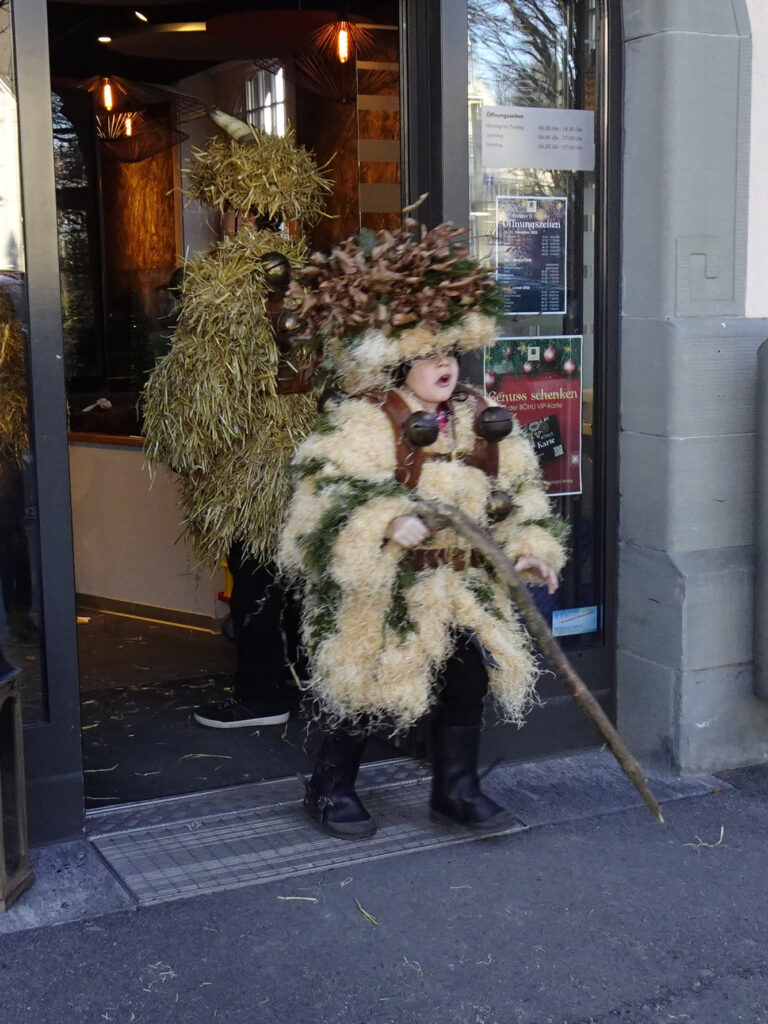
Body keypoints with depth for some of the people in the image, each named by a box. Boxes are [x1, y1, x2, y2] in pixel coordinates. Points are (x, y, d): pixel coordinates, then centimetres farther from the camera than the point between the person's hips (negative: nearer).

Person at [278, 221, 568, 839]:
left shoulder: (481, 420, 6)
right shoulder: (363, 423, -13)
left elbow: (519, 489, 13)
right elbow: (329, 497, -23)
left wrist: (530, 548, 2)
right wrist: (386, 522, -37)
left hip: (464, 585, 6)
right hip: (385, 590, -5)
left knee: (468, 680, 9)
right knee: (367, 692, 5)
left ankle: (456, 788, 28)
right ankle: (331, 789, 26)